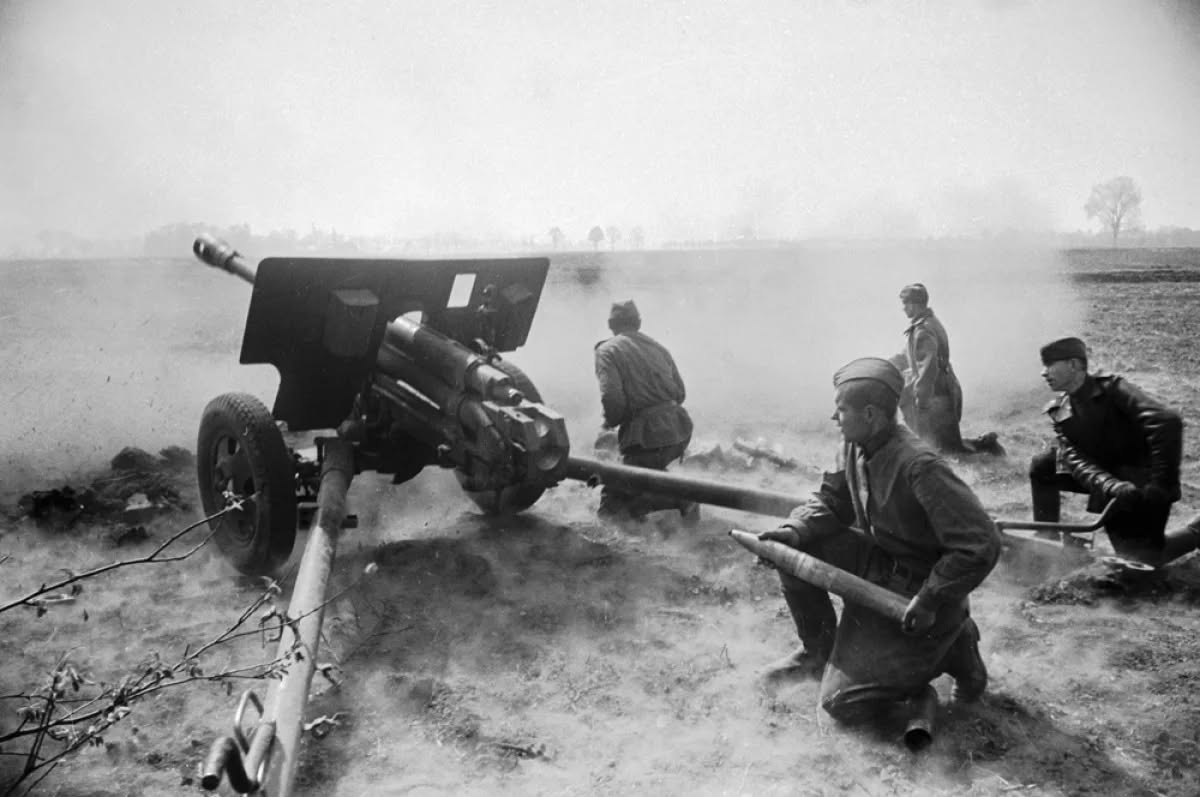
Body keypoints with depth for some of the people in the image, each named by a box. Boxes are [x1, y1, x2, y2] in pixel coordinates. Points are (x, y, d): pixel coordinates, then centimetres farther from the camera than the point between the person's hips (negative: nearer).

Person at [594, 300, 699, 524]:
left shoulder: (607, 351, -2)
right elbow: (680, 393, 18)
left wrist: (611, 421, 5)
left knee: (611, 505, 2)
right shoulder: (658, 347, 18)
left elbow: (612, 398, -15)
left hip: (648, 437, -7)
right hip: (680, 430, 7)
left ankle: (679, 498, -14)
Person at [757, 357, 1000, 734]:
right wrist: (792, 531, -13)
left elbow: (980, 545, -30)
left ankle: (950, 648, 8)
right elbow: (830, 502, 7)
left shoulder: (919, 466, -31)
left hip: (915, 588, -8)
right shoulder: (853, 447, -5)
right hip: (876, 565, 8)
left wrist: (930, 601, -25)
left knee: (843, 702, -7)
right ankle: (818, 650, 13)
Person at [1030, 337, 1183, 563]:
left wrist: (1161, 483, -35)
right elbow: (1075, 460, -14)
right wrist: (1111, 486, -34)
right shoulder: (1060, 410, -2)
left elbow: (1167, 421, -32)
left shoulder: (1112, 389, -19)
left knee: (1139, 560, -17)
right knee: (1041, 466, 5)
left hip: (1142, 486, -6)